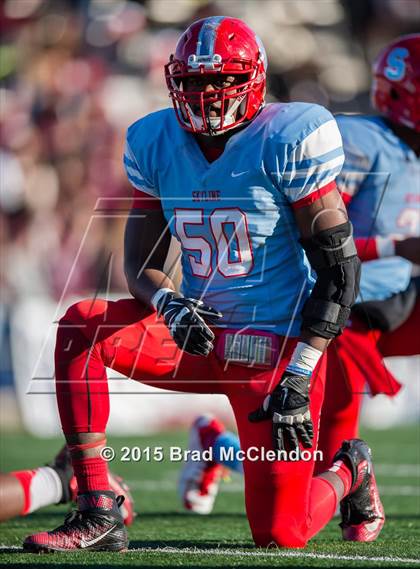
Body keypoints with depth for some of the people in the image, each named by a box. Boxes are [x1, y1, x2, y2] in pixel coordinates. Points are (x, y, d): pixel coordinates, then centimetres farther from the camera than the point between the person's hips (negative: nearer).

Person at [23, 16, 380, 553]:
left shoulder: (289, 140, -14)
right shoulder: (155, 144, 2)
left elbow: (339, 267, -12)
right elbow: (140, 262, 7)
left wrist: (299, 375, -18)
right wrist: (167, 304, -18)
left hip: (277, 346, -5)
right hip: (199, 337, 5)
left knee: (280, 535, -9)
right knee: (80, 326, -20)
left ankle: (348, 470, 28)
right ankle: (98, 517, -19)